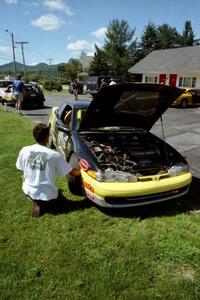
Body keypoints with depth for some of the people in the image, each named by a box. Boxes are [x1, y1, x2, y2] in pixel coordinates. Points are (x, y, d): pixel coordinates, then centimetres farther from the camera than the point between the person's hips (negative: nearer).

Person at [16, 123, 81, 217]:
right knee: (55, 198, 34)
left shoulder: (24, 150, -10)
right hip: (48, 195, -2)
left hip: (28, 191, 2)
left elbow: (21, 169, 7)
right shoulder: (54, 155, -17)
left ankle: (36, 202, 11)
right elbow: (72, 172, -9)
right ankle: (42, 202, 4)